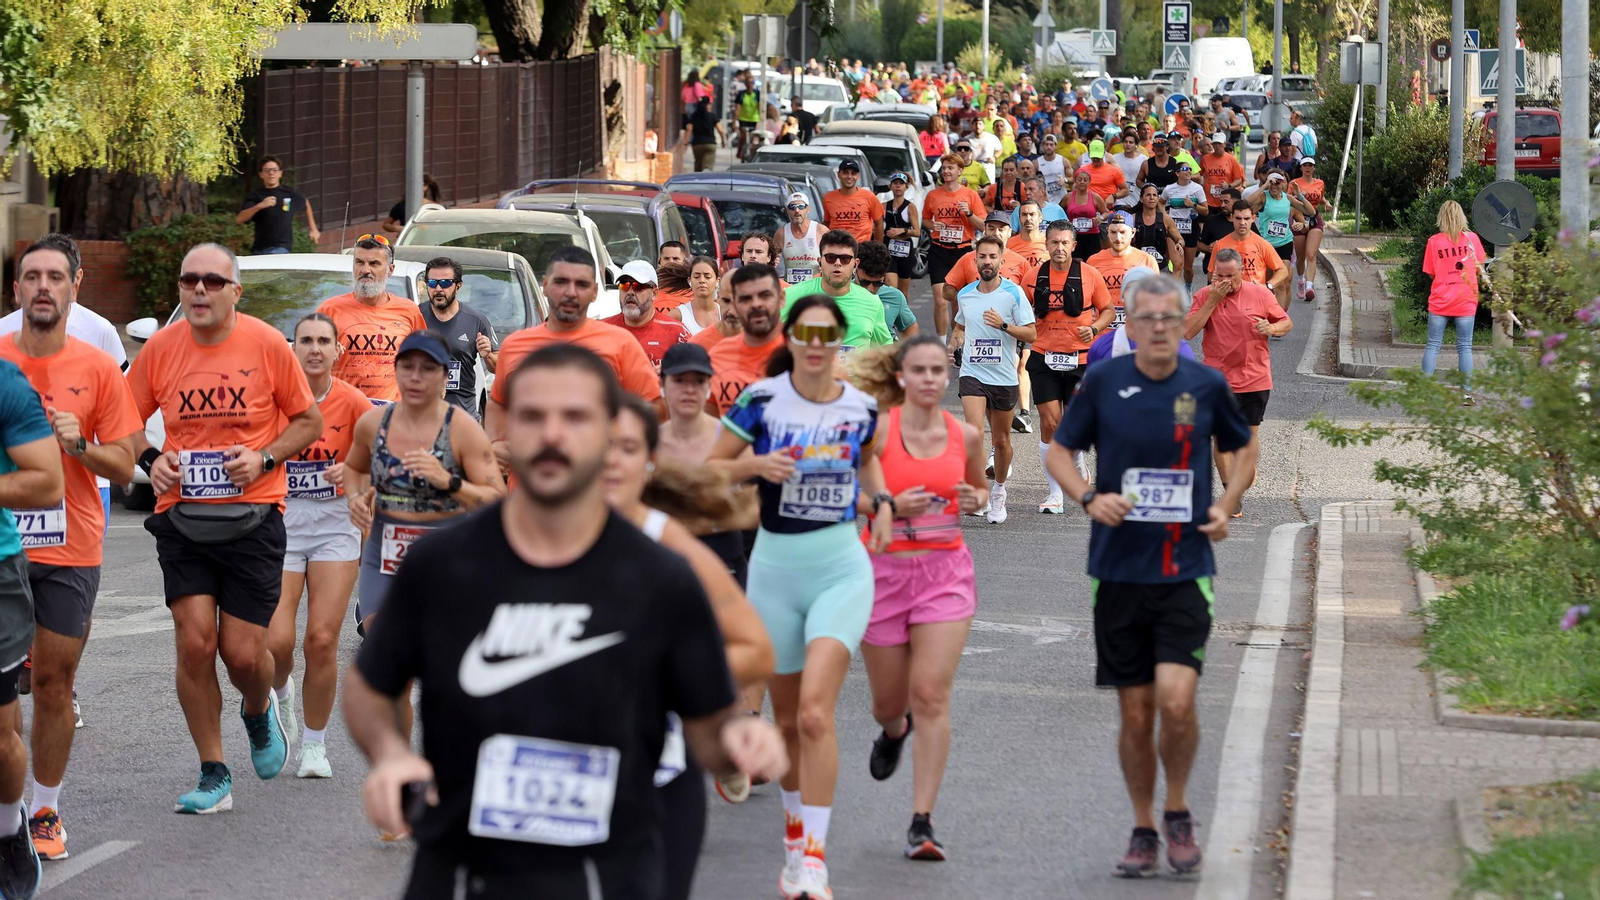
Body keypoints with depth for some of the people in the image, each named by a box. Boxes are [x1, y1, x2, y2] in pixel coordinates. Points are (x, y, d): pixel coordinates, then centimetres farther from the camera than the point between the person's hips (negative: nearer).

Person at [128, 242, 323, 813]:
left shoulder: (266, 344, -5)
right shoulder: (160, 349, 1)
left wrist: (263, 458, -10)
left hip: (252, 516, -2)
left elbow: (308, 422, 5)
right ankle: (213, 777, 6)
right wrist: (151, 462, -7)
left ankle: (259, 712, 35)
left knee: (243, 653, -2)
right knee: (195, 642, -8)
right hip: (183, 517, 2)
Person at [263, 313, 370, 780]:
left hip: (336, 522, 0)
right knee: (276, 641, -10)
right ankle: (279, 694, 26)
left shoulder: (352, 402, -5)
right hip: (280, 520, 0)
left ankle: (315, 743, 10)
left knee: (322, 640, -6)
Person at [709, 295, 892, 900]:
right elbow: (708, 470, 2)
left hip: (842, 569, -1)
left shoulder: (861, 408, 1)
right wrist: (757, 465, -16)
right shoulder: (760, 400, -4)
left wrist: (879, 502, 5)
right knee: (786, 718, 11)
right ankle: (795, 832, 34)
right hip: (774, 568, 1)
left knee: (815, 711, -17)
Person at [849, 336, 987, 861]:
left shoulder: (965, 436, 2)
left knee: (931, 695, -12)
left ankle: (922, 822, -9)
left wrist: (976, 500, -2)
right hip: (885, 569, -1)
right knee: (889, 699, 11)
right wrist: (890, 505, -20)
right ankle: (894, 730, 51)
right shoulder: (877, 431, -7)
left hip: (946, 571, 1)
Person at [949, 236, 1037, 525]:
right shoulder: (965, 294, 6)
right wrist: (952, 346, 5)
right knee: (974, 432, -20)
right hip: (972, 374, 1)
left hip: (1004, 378, -1)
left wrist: (1004, 325, -22)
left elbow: (1031, 334, -6)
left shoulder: (1014, 293, -5)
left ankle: (998, 490, 32)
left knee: (1001, 440, 11)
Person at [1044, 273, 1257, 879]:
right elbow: (1059, 451, 9)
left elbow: (1246, 447, 19)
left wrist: (1226, 507, 6)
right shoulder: (1103, 382, -1)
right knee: (1135, 714, 3)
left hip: (1185, 571, -1)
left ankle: (1178, 812, 9)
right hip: (1118, 572, 1)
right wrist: (1090, 498, -9)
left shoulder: (1208, 385, 1)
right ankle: (1143, 831, 20)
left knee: (1176, 699, -15)